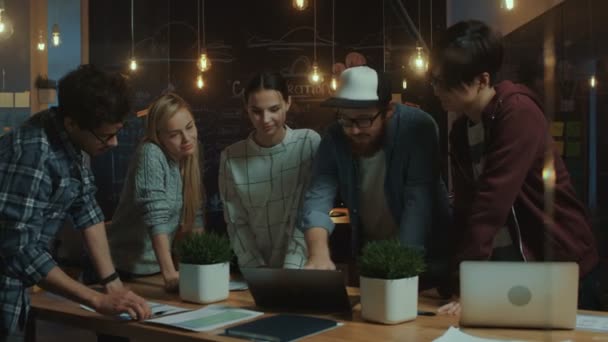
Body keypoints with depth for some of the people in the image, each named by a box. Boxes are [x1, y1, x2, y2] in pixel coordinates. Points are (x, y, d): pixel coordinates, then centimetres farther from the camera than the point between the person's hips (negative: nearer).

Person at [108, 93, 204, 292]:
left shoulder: (187, 157, 1)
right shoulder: (151, 154, -20)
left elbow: (194, 217, 2)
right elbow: (156, 217, -28)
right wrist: (169, 273, -34)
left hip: (160, 264, 6)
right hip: (130, 269, -6)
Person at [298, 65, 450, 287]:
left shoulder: (417, 127, -21)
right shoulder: (335, 138, -10)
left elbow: (419, 202, -27)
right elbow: (318, 197, -19)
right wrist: (319, 255, -35)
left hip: (421, 252, -3)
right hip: (368, 252, 3)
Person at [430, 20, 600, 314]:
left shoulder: (518, 112, -19)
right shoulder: (460, 130, 4)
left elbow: (493, 201, -26)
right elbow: (465, 206, 2)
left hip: (561, 265, -6)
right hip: (505, 269, 6)